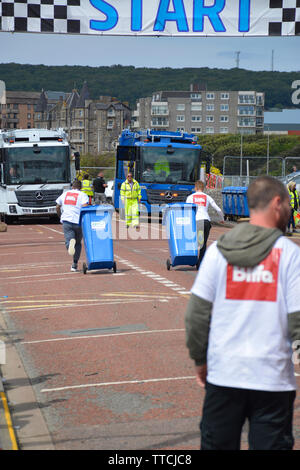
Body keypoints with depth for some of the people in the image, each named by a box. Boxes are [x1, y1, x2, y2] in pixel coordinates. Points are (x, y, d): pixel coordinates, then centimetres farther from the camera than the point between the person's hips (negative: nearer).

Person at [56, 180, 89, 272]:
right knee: (78, 243, 16)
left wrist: (60, 216, 34)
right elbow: (85, 207, -13)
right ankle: (74, 265, 14)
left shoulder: (65, 194, 17)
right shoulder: (82, 195, 5)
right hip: (78, 222, -1)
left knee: (68, 240, -10)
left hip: (66, 221, 1)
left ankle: (70, 242, -49)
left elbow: (57, 207, 20)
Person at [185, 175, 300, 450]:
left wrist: (200, 359, 12)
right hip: (272, 376, -2)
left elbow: (197, 311, 2)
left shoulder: (218, 250, 1)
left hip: (223, 373, 3)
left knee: (217, 444, 14)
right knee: (270, 444, 6)